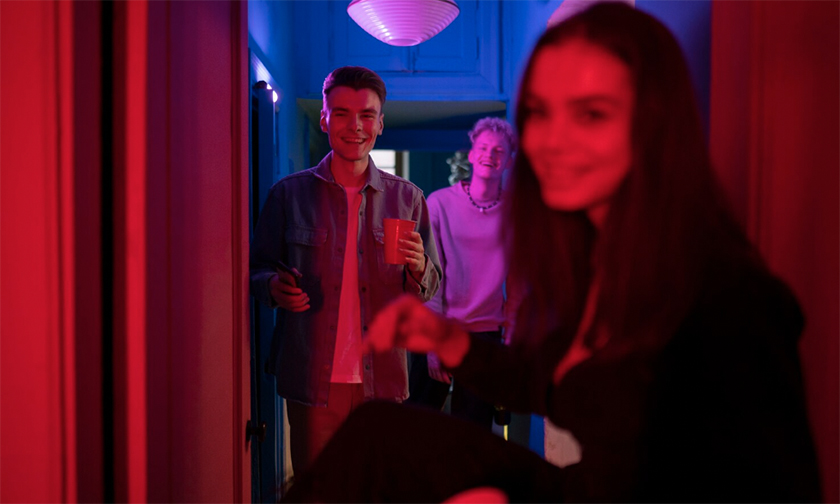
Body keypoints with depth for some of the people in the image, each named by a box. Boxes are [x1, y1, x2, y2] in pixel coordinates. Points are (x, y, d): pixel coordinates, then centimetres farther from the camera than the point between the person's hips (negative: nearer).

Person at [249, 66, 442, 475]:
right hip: (311, 380, -1)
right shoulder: (289, 193, 3)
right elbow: (257, 269, 8)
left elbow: (432, 287, 9)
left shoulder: (408, 199, 6)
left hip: (383, 380, 1)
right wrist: (275, 287, -15)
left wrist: (418, 268, -13)